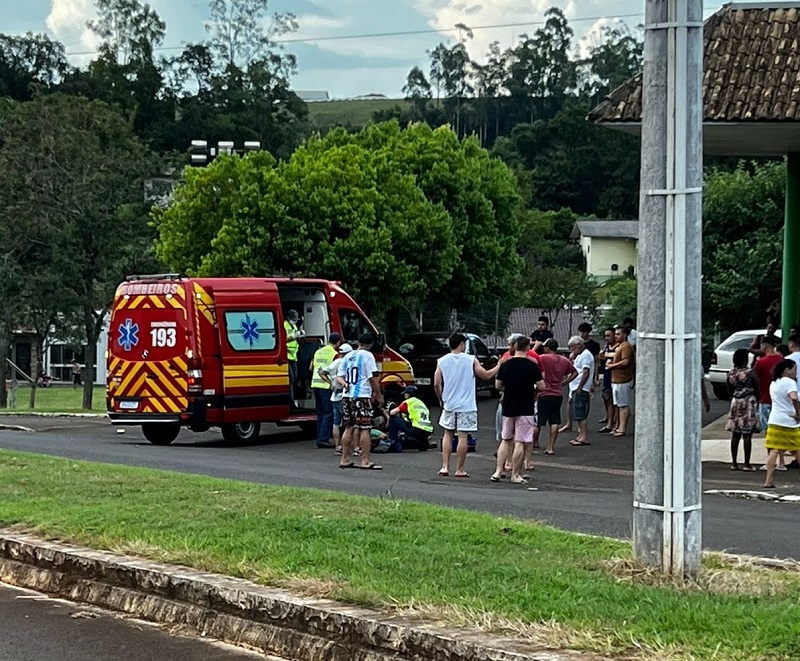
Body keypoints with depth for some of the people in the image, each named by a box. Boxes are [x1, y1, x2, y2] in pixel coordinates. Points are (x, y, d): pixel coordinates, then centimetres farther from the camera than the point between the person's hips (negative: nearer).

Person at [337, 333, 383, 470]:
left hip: (347, 396, 7)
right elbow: (373, 378, -8)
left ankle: (345, 459, 15)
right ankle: (365, 461, -5)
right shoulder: (367, 356, -5)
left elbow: (339, 376, 14)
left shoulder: (348, 356, 15)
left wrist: (344, 383, -4)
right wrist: (378, 395, -1)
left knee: (349, 428, 13)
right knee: (365, 429, -3)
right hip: (362, 396, -6)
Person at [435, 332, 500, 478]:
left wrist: (441, 399, 14)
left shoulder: (442, 361, 0)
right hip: (466, 406, -3)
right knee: (463, 436, 1)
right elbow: (486, 375, -1)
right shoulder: (471, 360, -6)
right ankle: (459, 470, 3)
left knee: (448, 435, 13)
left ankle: (445, 467, 7)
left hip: (449, 405, 3)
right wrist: (499, 366, 14)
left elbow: (437, 384, -2)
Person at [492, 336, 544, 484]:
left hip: (508, 408, 4)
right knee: (520, 443, 0)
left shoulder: (505, 365, 0)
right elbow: (541, 386, -8)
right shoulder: (532, 366, -11)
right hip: (525, 409, -4)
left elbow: (498, 386, 7)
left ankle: (498, 472, 10)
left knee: (506, 440, 16)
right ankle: (515, 475, 3)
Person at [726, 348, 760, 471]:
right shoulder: (750, 373, -11)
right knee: (747, 435, -3)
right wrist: (757, 401, 8)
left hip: (735, 401, 5)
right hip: (749, 401, -5)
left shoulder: (731, 373, 3)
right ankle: (747, 464, -3)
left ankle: (734, 463, 9)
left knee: (735, 434, 9)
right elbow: (757, 388, -6)